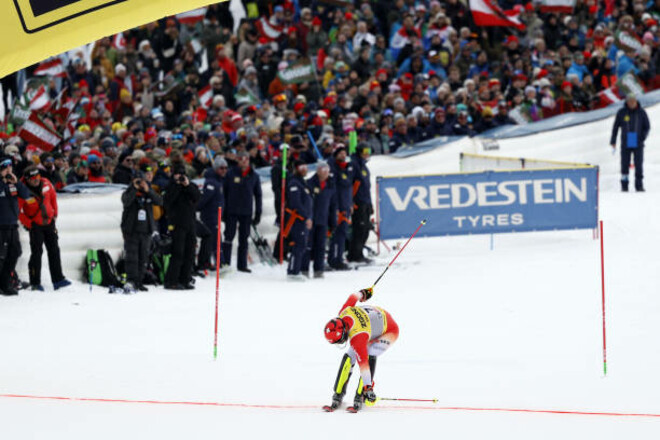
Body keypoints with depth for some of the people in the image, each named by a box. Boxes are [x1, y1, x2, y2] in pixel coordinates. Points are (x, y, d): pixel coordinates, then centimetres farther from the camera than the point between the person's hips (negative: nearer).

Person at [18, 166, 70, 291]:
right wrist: (28, 224, -13)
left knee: (54, 250, 6)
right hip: (35, 225, -5)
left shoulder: (46, 183, -8)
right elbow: (18, 211, -14)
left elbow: (53, 196, 11)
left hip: (49, 222, 5)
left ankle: (58, 279, 10)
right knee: (37, 253, -5)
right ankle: (35, 283, 1)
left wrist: (54, 213, 12)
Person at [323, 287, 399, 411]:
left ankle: (360, 397, -26)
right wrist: (362, 293, 19)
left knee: (369, 356, -31)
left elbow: (363, 363, -45)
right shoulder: (345, 312, -24)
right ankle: (338, 395, -2)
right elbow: (353, 297, -5)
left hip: (389, 330, -8)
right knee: (349, 358, -7)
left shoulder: (357, 338, -43)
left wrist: (368, 387, -46)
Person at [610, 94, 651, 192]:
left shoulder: (641, 113, 1)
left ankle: (639, 185, 1)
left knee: (639, 165, -5)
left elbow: (647, 127, 8)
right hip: (625, 143, 0)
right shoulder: (621, 113, 1)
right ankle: (624, 186, 7)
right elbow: (615, 127, 8)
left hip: (638, 143, 0)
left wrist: (644, 135, -10)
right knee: (625, 165, -1)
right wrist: (613, 141, 5)